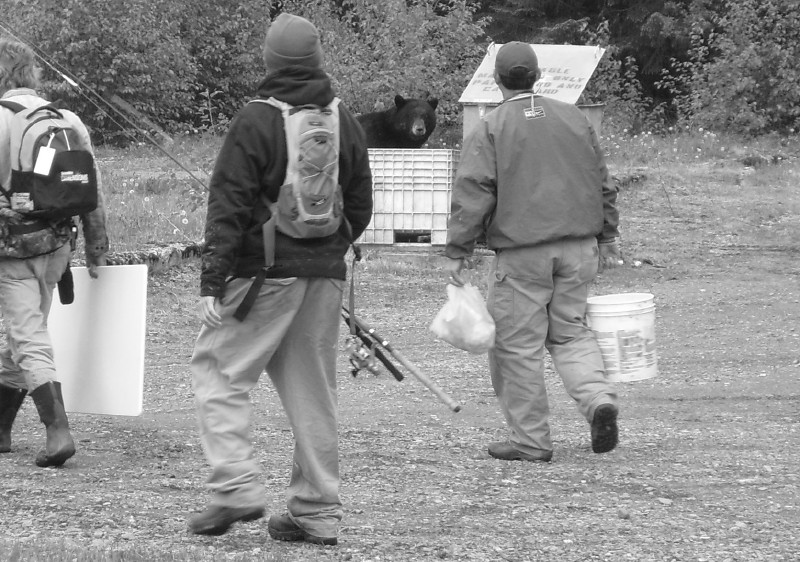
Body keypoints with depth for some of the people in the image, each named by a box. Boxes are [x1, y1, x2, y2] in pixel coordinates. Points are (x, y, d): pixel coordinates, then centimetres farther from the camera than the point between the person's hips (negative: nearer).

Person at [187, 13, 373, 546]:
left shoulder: (254, 122, -10)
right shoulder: (346, 123, 8)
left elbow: (229, 207, -11)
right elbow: (361, 205, 14)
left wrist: (213, 281, -11)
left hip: (266, 273, -6)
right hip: (327, 274, 6)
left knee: (218, 369, 2)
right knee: (313, 389, 9)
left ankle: (237, 486, -12)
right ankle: (317, 511, 10)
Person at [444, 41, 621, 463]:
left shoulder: (489, 130, -5)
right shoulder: (573, 119, 10)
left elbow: (472, 195, -10)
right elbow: (602, 182, 16)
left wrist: (456, 251, -5)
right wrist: (608, 236, 25)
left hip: (522, 253, -5)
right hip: (578, 247, 5)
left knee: (518, 345, 3)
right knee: (570, 331, 18)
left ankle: (530, 440, 4)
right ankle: (598, 398, -7)